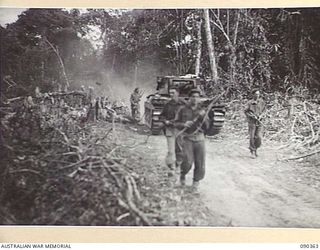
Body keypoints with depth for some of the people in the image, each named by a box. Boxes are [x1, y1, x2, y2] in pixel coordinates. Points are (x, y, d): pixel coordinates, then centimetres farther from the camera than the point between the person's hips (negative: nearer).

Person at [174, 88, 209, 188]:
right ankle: (182, 175, 18)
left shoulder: (202, 111, 9)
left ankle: (196, 180, 22)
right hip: (187, 138, -2)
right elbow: (176, 123, 5)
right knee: (188, 161, -13)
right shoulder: (183, 110, 3)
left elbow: (206, 126, 4)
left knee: (200, 163, 1)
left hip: (199, 138, 3)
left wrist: (203, 117, -12)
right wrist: (184, 124, -15)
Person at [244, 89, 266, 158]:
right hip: (252, 121, -3)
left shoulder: (261, 101, 4)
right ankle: (252, 151, 13)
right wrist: (252, 116, -14)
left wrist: (260, 115, 1)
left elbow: (263, 109, 19)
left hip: (259, 121, 3)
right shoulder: (250, 103, -7)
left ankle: (255, 149, 20)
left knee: (259, 137, -3)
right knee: (252, 137, -2)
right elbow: (246, 111, -2)